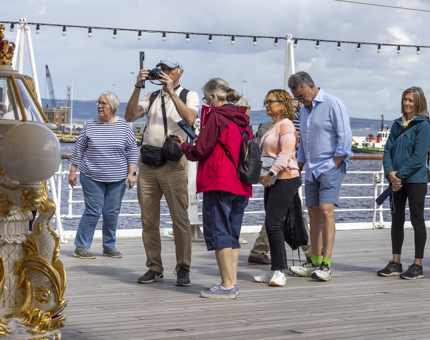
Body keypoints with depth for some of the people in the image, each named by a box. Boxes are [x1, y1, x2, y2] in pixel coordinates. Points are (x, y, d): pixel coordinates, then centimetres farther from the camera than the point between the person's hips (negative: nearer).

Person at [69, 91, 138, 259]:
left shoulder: (123, 126, 3)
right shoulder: (90, 125, 2)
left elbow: (132, 151, 5)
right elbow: (78, 149, 7)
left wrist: (131, 173, -3)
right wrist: (72, 171, 5)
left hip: (117, 179, 2)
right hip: (92, 177, -1)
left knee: (112, 212, 5)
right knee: (93, 211, -5)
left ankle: (109, 246, 18)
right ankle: (81, 247, 4)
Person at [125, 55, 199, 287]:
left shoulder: (189, 96, 9)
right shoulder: (151, 98, 19)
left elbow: (190, 119, -12)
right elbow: (130, 116, 4)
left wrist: (171, 92, -15)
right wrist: (138, 88, -4)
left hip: (173, 163, -4)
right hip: (147, 163, 4)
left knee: (180, 219, -7)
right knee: (148, 220, 5)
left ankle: (183, 269, -1)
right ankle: (154, 268, 12)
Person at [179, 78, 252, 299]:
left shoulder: (216, 116, -9)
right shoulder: (242, 118, 14)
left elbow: (201, 151, -11)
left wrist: (184, 146, 11)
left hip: (219, 183, -8)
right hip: (241, 185, 8)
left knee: (218, 233, -5)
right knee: (232, 234, 12)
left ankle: (227, 286, -8)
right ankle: (232, 283, 13)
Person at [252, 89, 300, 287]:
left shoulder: (286, 125, -8)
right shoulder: (273, 127, 22)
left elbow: (286, 154, -20)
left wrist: (271, 173, -28)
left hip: (285, 179, -10)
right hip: (272, 181, 10)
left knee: (273, 224, -16)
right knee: (272, 225, 7)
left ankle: (279, 272, -14)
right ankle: (275, 271, 11)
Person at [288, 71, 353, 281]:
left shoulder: (333, 104, -8)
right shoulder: (304, 109, 17)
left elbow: (345, 138, -11)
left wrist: (334, 166, -13)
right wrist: (297, 170, 19)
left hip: (330, 167, -8)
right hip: (312, 170, 8)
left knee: (326, 211, -16)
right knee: (313, 213, 6)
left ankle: (326, 265, -17)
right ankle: (315, 262, 12)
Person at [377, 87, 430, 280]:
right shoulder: (397, 125, 14)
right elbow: (388, 150, 9)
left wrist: (399, 175, -14)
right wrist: (390, 173, -8)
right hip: (396, 180, 6)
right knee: (396, 220, 8)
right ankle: (395, 264, 15)